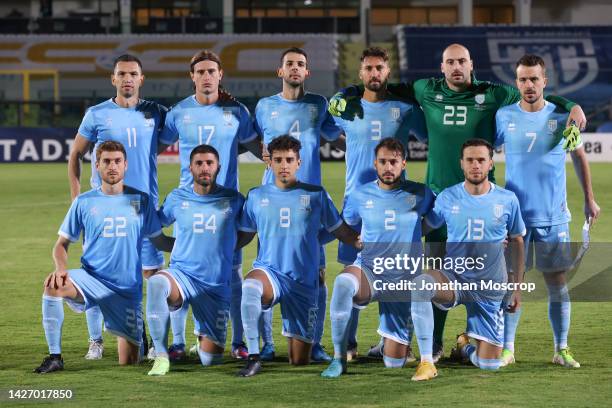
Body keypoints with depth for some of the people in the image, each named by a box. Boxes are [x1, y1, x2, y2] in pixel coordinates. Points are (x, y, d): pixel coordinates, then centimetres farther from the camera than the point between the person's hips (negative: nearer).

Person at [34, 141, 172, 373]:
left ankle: (134, 334, 40)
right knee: (53, 286, -33)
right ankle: (54, 357, -23)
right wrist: (61, 268, -15)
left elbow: (159, 241, 9)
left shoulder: (141, 200, 3)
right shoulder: (84, 202, 2)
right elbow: (62, 243, 5)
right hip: (91, 278, 0)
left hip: (128, 289, 1)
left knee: (129, 362, 2)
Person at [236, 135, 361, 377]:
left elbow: (340, 230, 12)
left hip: (304, 282, 0)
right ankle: (253, 358, -33)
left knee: (300, 362, 1)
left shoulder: (316, 195, 5)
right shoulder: (256, 196, 8)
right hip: (269, 271, 0)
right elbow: (244, 236, 17)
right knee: (250, 285, -41)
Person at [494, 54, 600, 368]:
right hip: (514, 213, 0)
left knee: (558, 282, 3)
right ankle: (507, 349, 9)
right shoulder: (504, 116, -1)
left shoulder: (561, 116, 0)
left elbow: (579, 156, 13)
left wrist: (589, 199, 14)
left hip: (554, 215, 1)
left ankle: (561, 350, 11)